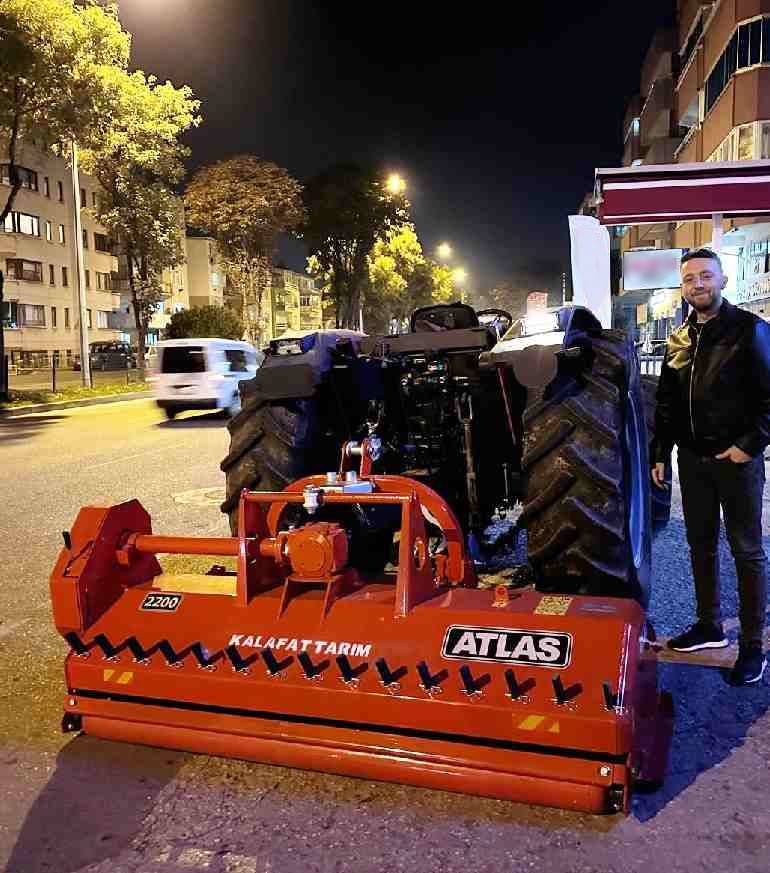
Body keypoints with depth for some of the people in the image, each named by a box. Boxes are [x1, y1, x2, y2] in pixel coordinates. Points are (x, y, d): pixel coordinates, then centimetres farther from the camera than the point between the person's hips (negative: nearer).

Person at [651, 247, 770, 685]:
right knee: (702, 545, 14)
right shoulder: (679, 339, 10)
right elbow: (667, 403, 14)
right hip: (692, 458, 6)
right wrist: (660, 454, 12)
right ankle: (709, 626, 28)